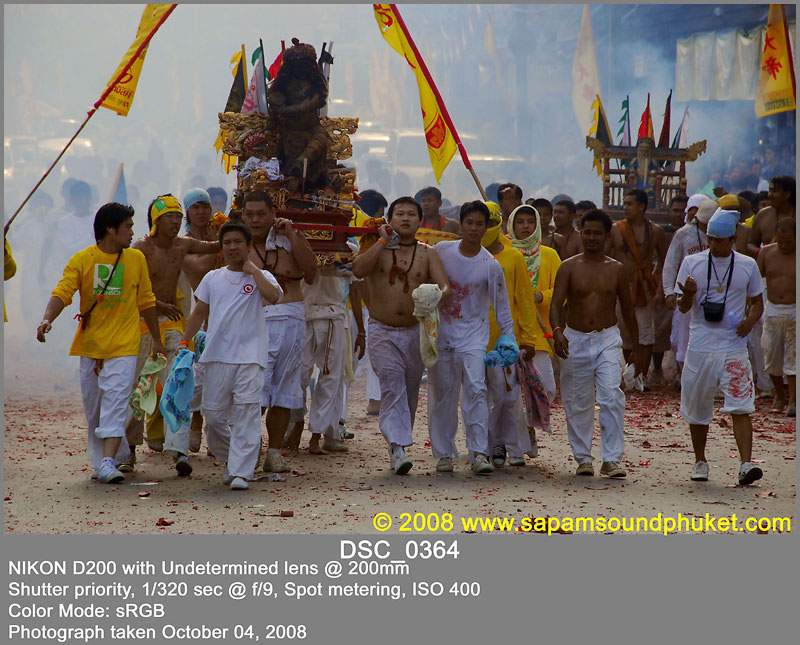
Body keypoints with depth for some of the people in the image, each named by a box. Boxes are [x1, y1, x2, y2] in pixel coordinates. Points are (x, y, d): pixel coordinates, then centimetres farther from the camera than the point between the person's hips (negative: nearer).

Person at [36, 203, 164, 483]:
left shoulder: (136, 258, 5)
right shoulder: (82, 260, -2)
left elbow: (146, 301, 14)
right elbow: (62, 293, -12)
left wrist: (156, 339, 18)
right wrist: (47, 319, -31)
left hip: (123, 346, -1)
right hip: (90, 345, 1)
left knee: (115, 402, -14)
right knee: (93, 407, 9)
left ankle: (108, 463, -19)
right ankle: (117, 453, 26)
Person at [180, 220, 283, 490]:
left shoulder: (260, 276, 5)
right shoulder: (213, 278, 14)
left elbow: (273, 297, -17)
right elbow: (200, 312, 20)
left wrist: (252, 269, -10)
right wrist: (185, 340, 12)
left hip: (250, 355, -3)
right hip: (218, 355, 3)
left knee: (246, 413, -10)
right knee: (213, 414, 5)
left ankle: (241, 472, -9)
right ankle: (229, 460, 28)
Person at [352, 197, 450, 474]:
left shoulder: (427, 253, 6)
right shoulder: (379, 248, 4)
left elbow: (445, 286, -6)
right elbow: (358, 270, -16)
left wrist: (436, 296, -30)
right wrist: (383, 241, -12)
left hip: (415, 331, 2)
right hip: (381, 331, -2)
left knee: (410, 388, 7)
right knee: (391, 381, -19)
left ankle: (400, 440, 21)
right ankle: (397, 446, -25)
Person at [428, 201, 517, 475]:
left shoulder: (490, 265, -3)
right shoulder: (441, 251, 1)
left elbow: (501, 305, 3)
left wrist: (510, 340, 1)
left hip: (473, 334, -2)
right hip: (441, 331, 2)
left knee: (476, 389, -15)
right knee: (442, 393, 3)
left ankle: (479, 453, -17)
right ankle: (444, 454, 12)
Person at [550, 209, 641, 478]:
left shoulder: (616, 269, 6)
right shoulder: (569, 267, 0)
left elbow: (627, 310, 14)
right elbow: (556, 303, -9)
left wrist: (637, 347, 15)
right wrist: (557, 331, -27)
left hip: (607, 338, 0)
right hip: (575, 339, 0)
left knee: (611, 397, -15)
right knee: (577, 403, 5)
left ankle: (612, 459, -12)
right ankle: (582, 458, 17)